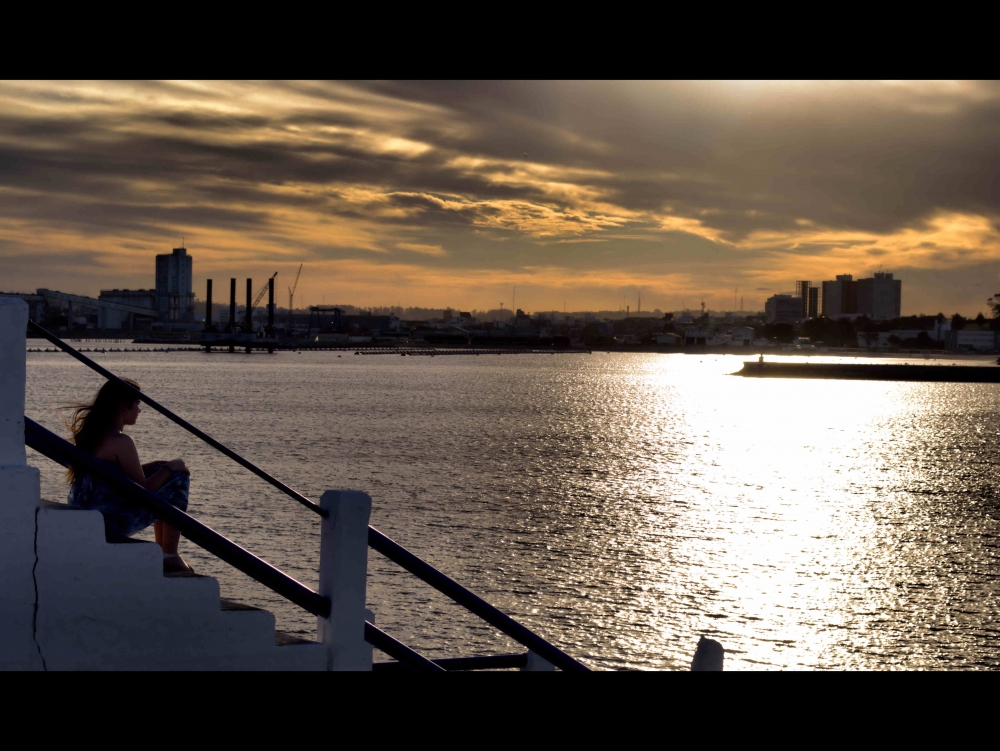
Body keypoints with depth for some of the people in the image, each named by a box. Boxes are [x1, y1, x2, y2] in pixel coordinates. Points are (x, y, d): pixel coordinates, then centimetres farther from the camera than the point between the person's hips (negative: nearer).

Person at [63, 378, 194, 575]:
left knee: (160, 473, 23)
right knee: (178, 478, -2)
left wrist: (158, 466, 13)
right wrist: (169, 467, -1)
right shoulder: (120, 441, -17)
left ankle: (162, 549, 27)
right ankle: (170, 557, 3)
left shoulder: (92, 433, 11)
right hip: (109, 527, -9)